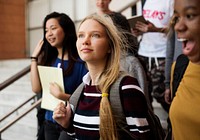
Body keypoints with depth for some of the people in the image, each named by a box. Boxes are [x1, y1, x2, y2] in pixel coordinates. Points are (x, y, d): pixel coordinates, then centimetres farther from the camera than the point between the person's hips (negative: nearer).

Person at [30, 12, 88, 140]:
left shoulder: (81, 61, -15)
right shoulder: (48, 59, 4)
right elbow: (36, 89, -5)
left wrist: (62, 96, -26)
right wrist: (34, 58, -3)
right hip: (50, 122, 6)